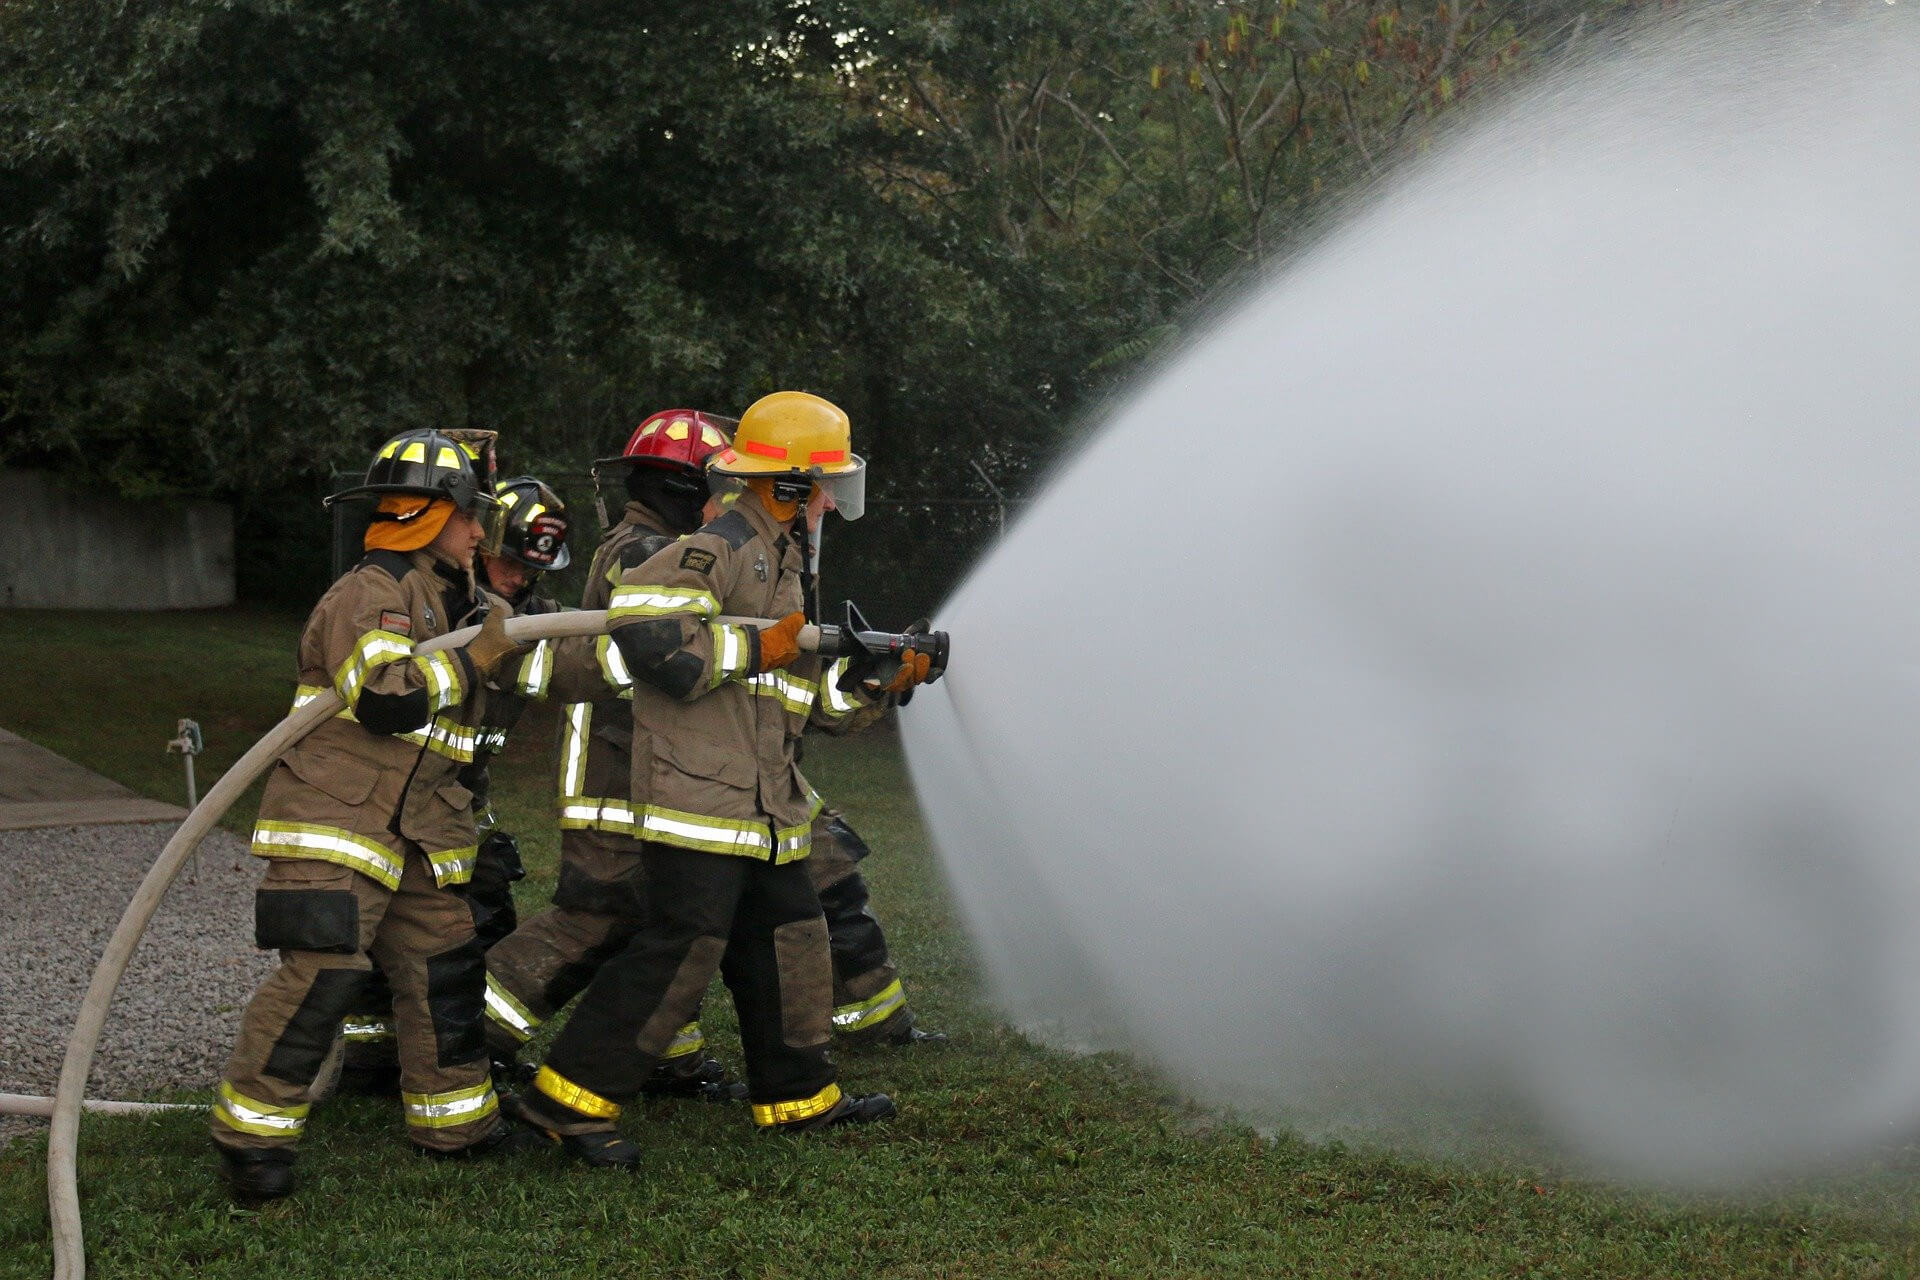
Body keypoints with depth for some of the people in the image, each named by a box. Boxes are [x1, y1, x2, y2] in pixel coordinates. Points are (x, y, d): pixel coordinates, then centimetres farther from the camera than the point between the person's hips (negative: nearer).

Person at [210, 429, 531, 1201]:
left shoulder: (435, 597, 21)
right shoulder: (368, 595, -12)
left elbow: (455, 713, 34)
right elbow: (383, 698, -26)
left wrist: (510, 641, 20)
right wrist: (473, 657, -17)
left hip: (413, 830, 10)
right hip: (333, 817, -10)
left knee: (443, 965, 10)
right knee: (322, 972, -16)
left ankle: (453, 1122, 22)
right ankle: (251, 1129, -6)